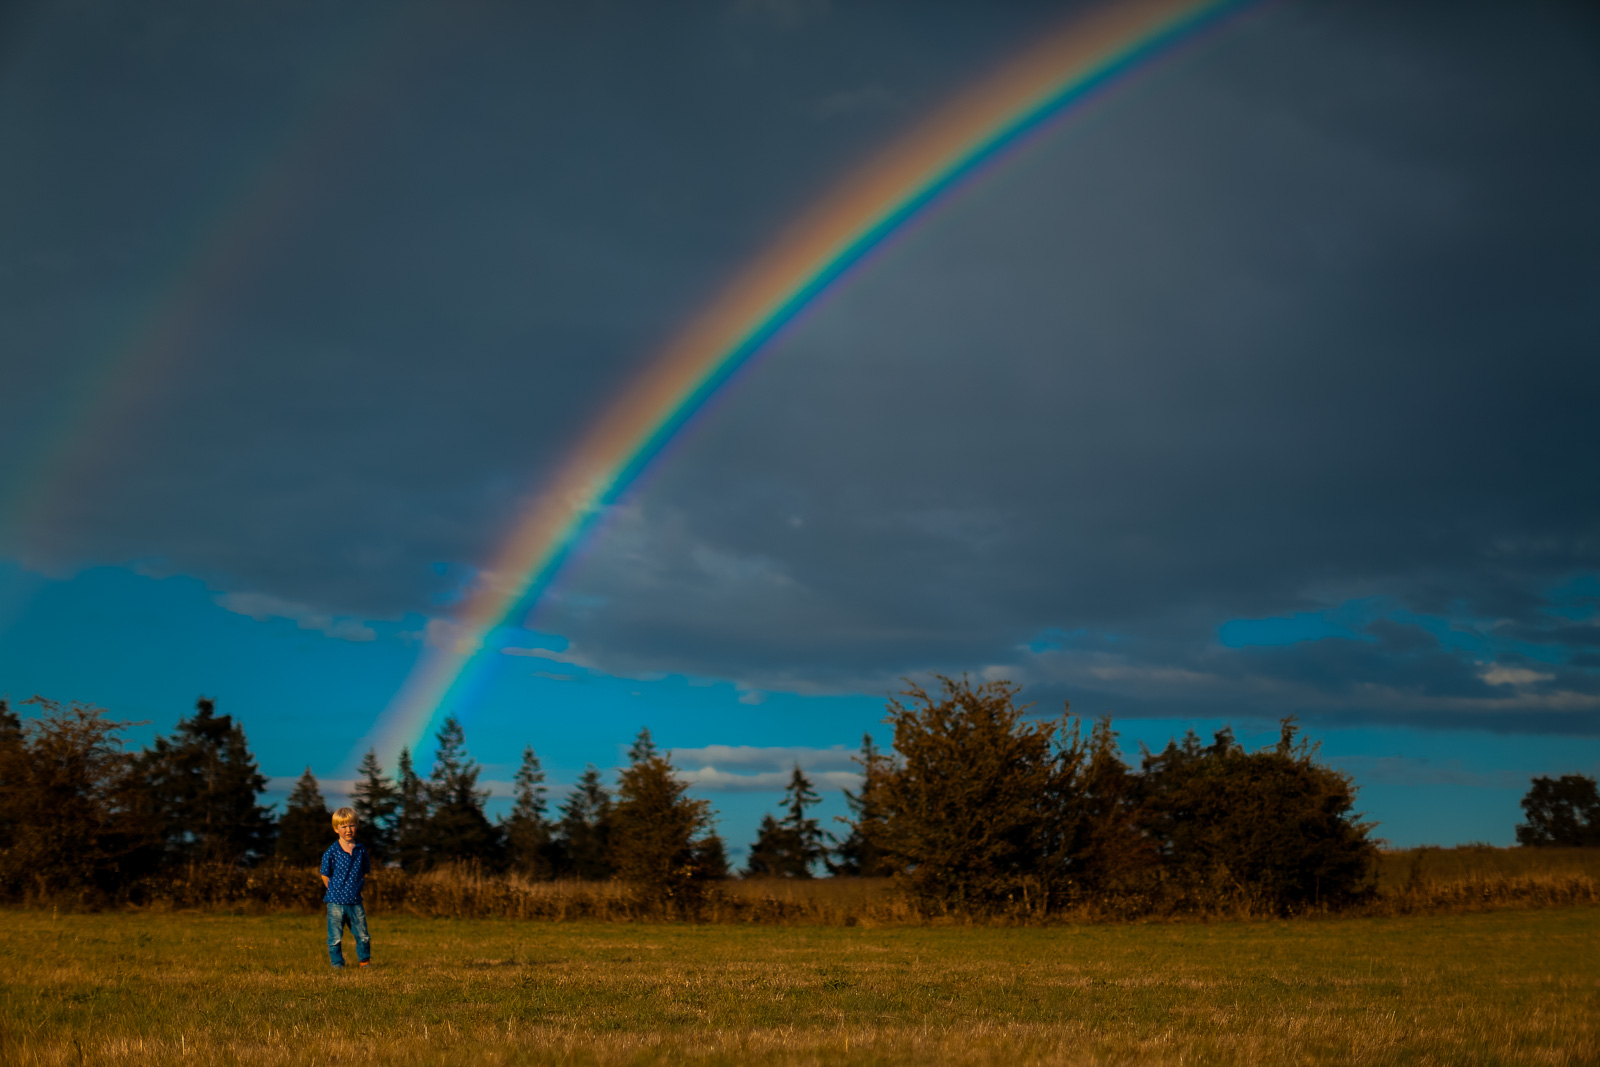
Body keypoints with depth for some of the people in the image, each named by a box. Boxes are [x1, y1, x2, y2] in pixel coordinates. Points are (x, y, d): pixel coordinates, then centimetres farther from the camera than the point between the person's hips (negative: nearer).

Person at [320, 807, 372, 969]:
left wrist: (358, 885, 6)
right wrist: (335, 892, 0)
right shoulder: (331, 852, -7)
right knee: (335, 937, 2)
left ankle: (364, 960, 25)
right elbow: (325, 875, 1)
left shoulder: (360, 849, 5)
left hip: (355, 902, 3)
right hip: (336, 902, -3)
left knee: (362, 935, 7)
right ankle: (337, 964, 16)